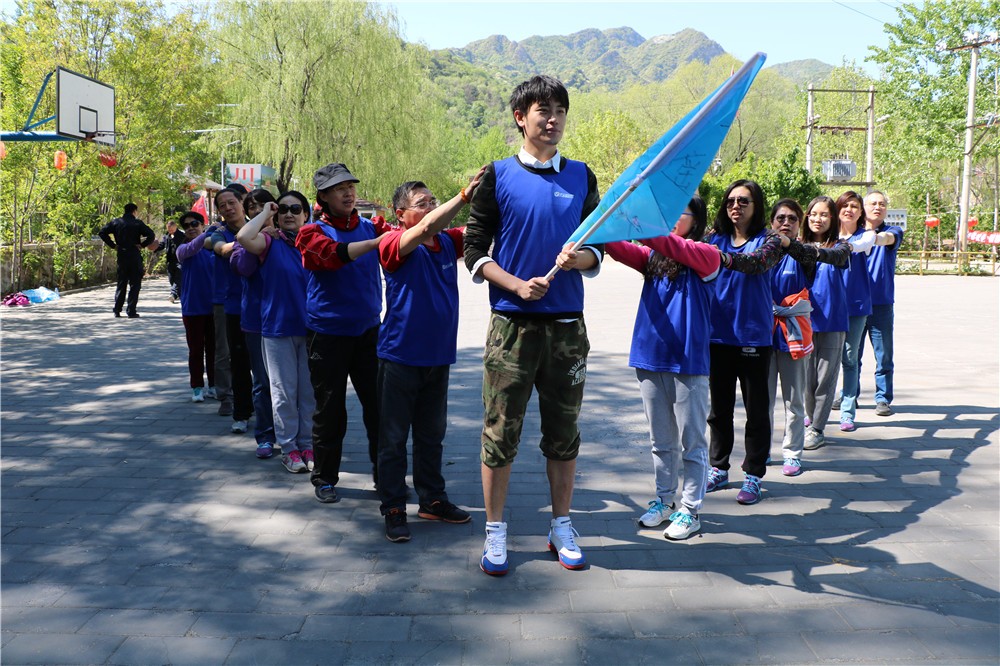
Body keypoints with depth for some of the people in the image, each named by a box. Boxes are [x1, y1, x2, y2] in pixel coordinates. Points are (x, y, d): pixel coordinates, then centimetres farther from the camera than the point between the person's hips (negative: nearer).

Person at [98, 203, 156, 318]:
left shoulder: (116, 222, 6)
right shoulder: (137, 223, -5)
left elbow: (102, 232, 2)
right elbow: (151, 235, -15)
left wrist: (113, 245, 4)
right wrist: (142, 245, -5)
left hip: (121, 255, 4)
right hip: (134, 255, -4)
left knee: (121, 283, 15)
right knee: (135, 284, 2)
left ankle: (117, 310, 13)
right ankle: (131, 311, -3)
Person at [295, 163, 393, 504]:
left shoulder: (370, 227, 6)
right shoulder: (313, 233, -4)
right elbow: (333, 254, -25)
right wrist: (378, 242, -38)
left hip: (368, 331, 3)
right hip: (327, 333, -3)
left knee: (378, 404, 5)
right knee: (330, 410, 5)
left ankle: (383, 472, 20)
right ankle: (324, 478, 21)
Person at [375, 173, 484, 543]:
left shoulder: (448, 242, 7)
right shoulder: (394, 244, -12)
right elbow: (426, 228, -29)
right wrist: (466, 194, -34)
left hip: (438, 356, 6)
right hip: (400, 356, -6)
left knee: (432, 435, 16)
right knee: (393, 438, 4)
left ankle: (432, 500, 29)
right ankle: (393, 509, 14)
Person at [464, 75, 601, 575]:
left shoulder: (581, 176, 10)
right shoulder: (498, 176, 1)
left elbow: (597, 252, 10)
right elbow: (474, 252, -1)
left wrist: (578, 258, -13)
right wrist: (518, 285, -15)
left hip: (567, 326, 3)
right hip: (513, 323, -2)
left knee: (564, 431, 10)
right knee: (501, 430, 2)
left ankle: (561, 526, 25)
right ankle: (495, 531, 17)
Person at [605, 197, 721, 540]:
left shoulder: (706, 256, -3)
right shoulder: (652, 255, 11)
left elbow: (679, 249, -24)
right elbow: (623, 251, -6)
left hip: (688, 362, -5)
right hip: (650, 359, 5)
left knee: (691, 442, 6)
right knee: (660, 440, 16)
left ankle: (690, 510, 16)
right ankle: (663, 501, 29)